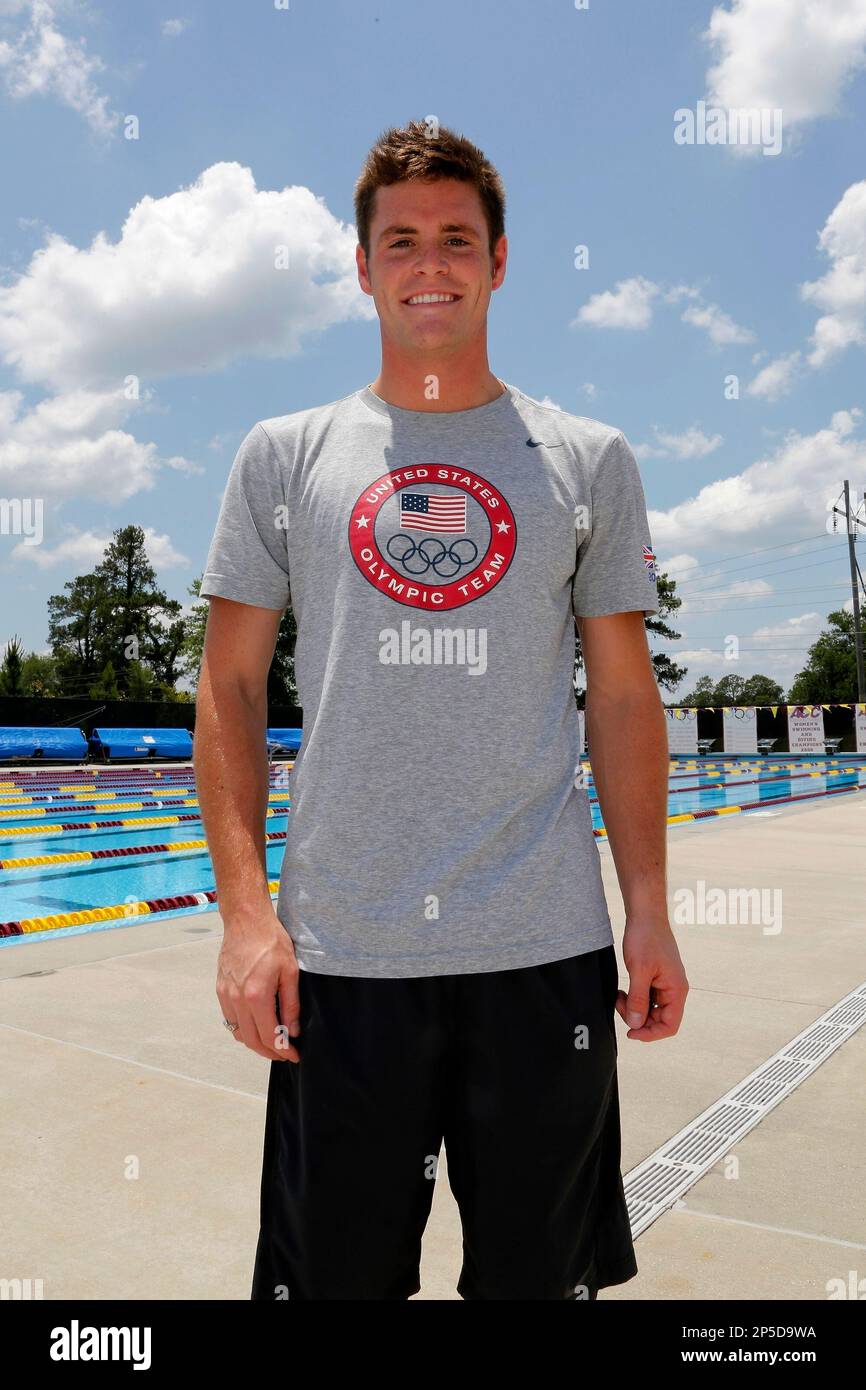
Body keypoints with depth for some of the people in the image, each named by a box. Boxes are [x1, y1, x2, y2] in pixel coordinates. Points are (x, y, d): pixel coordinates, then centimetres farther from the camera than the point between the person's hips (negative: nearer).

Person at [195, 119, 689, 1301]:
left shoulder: (588, 459, 6)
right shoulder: (285, 456, 5)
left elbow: (625, 699, 7)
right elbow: (229, 691, 3)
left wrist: (649, 910, 2)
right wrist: (245, 911, -6)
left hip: (547, 947, 1)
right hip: (339, 950, 0)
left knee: (542, 1273, 17)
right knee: (330, 1275, 15)